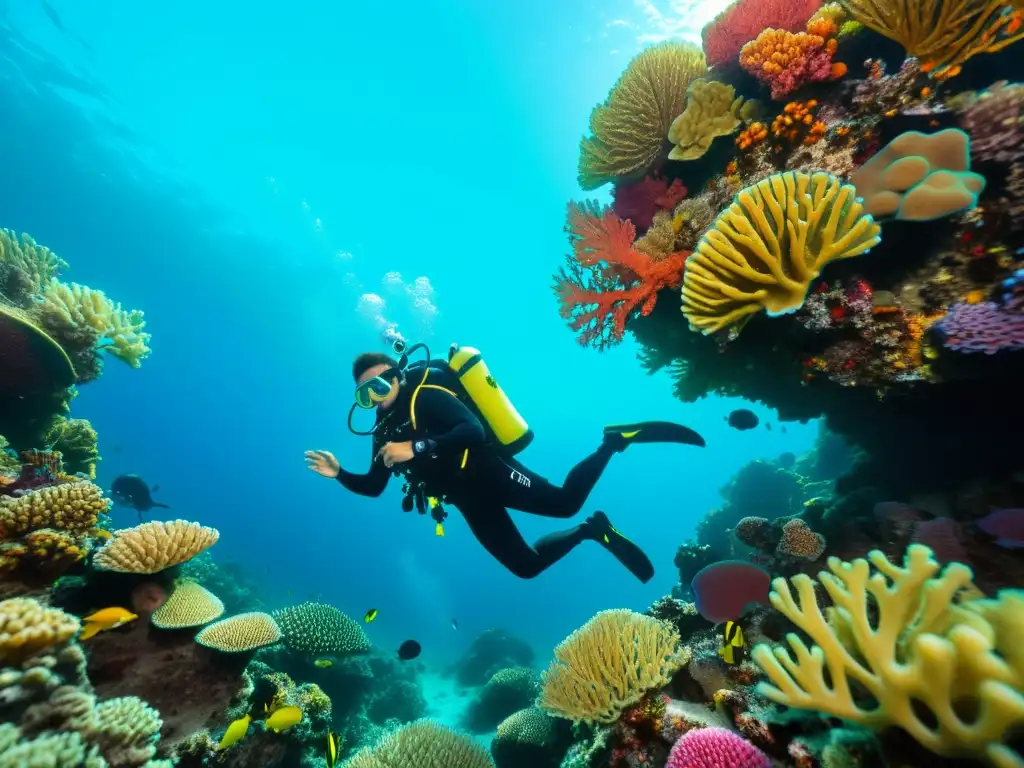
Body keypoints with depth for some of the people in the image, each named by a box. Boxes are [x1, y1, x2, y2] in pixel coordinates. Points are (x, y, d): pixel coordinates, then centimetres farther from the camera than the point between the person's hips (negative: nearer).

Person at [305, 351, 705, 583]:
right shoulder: (383, 429, 13)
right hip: (469, 500, 7)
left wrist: (417, 448, -30)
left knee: (564, 502, -22)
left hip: (486, 471, -7)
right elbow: (373, 486, 18)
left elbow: (473, 429, -26)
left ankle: (616, 439, 1)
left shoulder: (426, 395, -11)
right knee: (527, 565, 4)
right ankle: (594, 530, 21)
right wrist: (339, 474, 2)